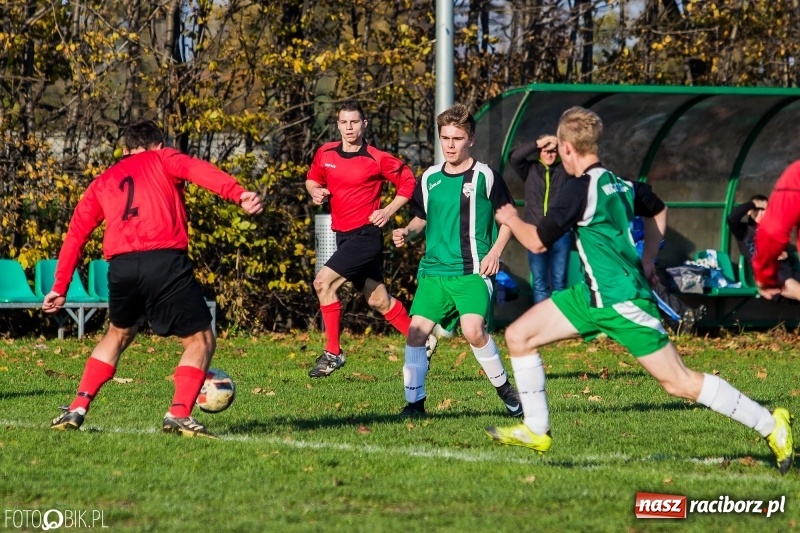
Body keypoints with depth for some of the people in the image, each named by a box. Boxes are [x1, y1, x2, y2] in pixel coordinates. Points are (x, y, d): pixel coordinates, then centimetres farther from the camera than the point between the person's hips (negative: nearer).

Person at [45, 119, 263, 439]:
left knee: (118, 335, 30)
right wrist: (239, 194, -21)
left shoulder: (102, 182, 27)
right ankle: (179, 415, -10)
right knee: (201, 340, 8)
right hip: (166, 261, -4)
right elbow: (197, 170, -6)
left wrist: (60, 288, 25)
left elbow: (76, 234, 23)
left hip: (122, 268, 4)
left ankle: (77, 410, 22)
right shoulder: (162, 160, 16)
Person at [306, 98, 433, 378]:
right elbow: (312, 178, 20)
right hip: (344, 236, 7)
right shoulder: (326, 153, 3)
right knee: (378, 300, 15)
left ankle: (332, 353, -10)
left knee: (323, 282, -19)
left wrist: (389, 211, -9)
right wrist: (315, 191, -2)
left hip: (366, 235, -7)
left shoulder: (377, 159, -11)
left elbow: (408, 181, -1)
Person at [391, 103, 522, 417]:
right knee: (416, 331, -6)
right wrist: (407, 232, 2)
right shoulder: (429, 179, 11)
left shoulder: (485, 177, -1)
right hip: (434, 271, 5)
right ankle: (414, 401, 6)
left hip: (473, 272, -5)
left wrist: (495, 252, -8)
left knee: (473, 330, -22)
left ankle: (503, 387, 0)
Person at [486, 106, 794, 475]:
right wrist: (647, 261, 29)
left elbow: (537, 241, -10)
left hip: (621, 302, -9)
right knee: (519, 336, 6)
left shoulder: (582, 187, -18)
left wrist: (511, 220, 10)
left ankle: (771, 425, 0)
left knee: (679, 382, -6)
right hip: (593, 295, 9)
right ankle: (536, 431, 13)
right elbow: (657, 210, 29)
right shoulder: (620, 184, 9)